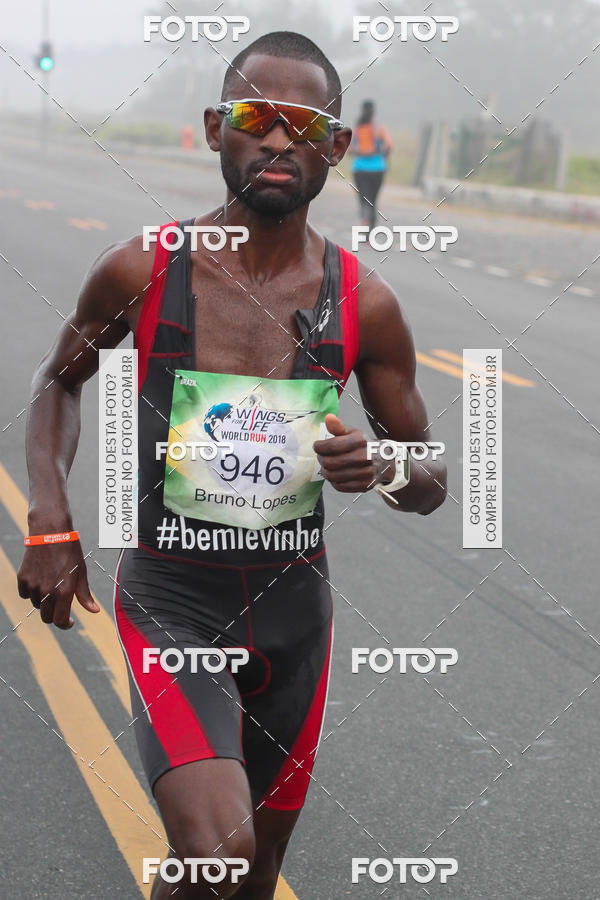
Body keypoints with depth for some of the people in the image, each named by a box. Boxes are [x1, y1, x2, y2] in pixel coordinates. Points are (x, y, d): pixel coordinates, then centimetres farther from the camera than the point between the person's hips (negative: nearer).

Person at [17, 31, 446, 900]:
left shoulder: (364, 305, -3)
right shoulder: (140, 272, -8)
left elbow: (432, 482, 6)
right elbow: (60, 380, 12)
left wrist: (384, 469, -18)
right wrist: (50, 526, -2)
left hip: (294, 609, 3)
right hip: (170, 603, -3)